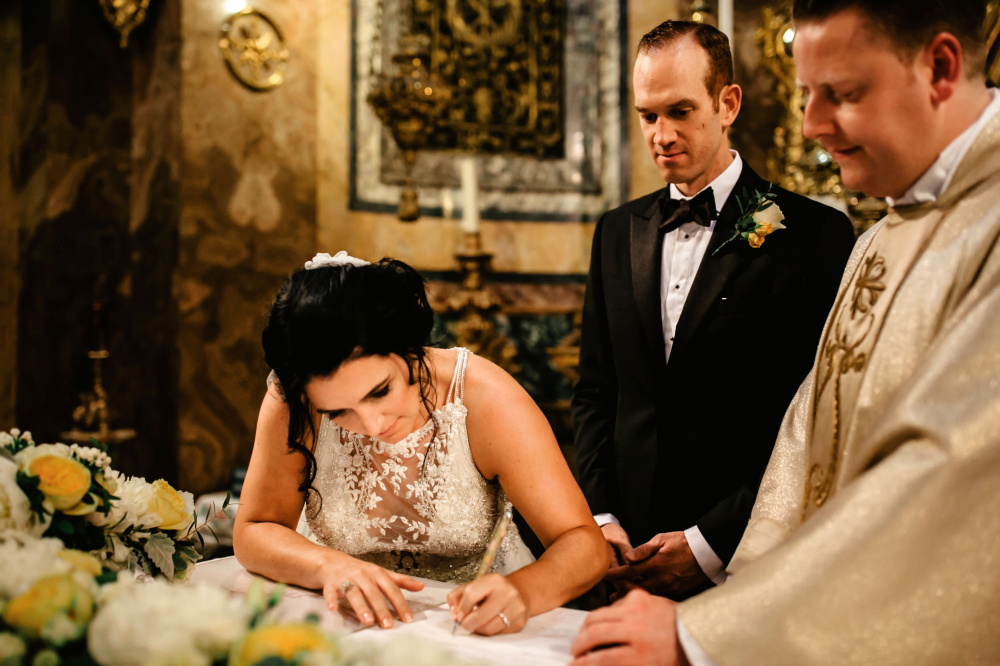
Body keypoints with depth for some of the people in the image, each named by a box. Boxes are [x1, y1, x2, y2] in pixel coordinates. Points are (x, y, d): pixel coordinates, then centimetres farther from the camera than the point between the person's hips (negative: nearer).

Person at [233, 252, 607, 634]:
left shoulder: (486, 400, -20)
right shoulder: (292, 402, -16)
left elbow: (584, 544, -18)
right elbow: (252, 532, -8)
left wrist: (522, 591, -38)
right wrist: (328, 566, -28)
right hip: (354, 626, 1)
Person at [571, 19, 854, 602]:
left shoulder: (815, 234, -7)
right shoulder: (618, 233, 11)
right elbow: (596, 391, 13)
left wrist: (710, 542, -14)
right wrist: (602, 519, 0)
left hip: (746, 561, -4)